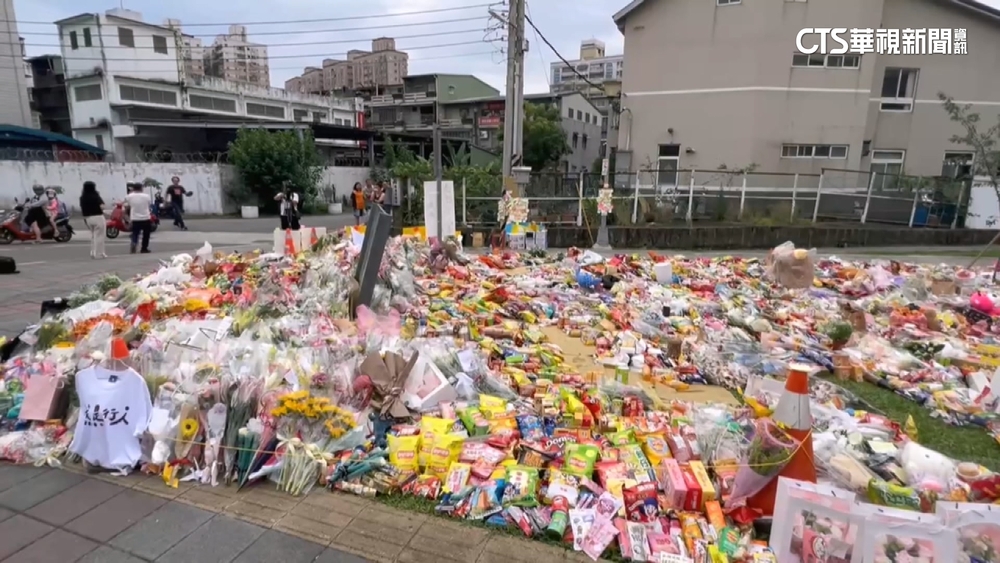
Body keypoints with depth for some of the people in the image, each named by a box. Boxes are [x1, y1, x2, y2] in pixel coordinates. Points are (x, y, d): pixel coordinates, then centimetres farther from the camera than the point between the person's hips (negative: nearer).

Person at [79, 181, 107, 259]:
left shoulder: (83, 197, 6)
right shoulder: (96, 196, -12)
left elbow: (81, 209, 8)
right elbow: (102, 206, -22)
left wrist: (85, 217, 15)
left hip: (88, 218, 6)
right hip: (98, 217, -6)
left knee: (93, 236, 19)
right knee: (99, 236, 0)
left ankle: (93, 253, 20)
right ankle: (99, 254, 2)